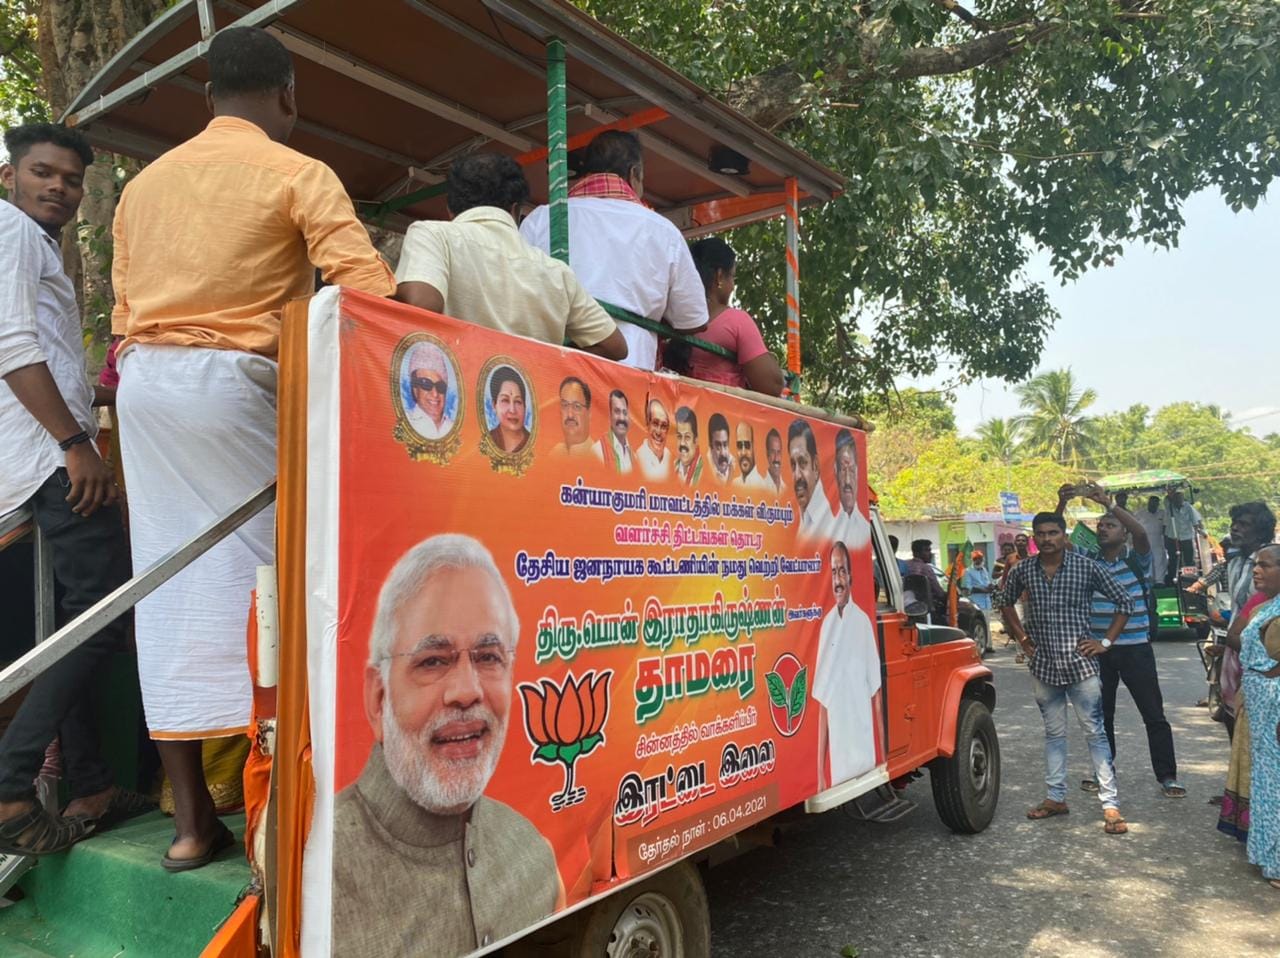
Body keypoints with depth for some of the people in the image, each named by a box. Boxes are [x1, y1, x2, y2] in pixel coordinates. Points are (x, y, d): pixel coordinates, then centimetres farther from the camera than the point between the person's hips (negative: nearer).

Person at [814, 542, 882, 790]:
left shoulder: (863, 622, -4)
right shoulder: (826, 624, 4)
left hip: (863, 742, -2)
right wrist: (820, 770, 3)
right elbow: (822, 702, 6)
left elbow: (876, 694, -1)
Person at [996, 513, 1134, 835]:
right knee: (1053, 733, 14)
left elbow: (1124, 602, 0)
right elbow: (1004, 601, 17)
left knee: (1095, 733, 0)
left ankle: (1110, 804, 5)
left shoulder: (1087, 567, -8)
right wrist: (1022, 639, 10)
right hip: (1044, 665, 3)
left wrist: (1105, 641, -5)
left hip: (1080, 663, -3)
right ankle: (1055, 797, 24)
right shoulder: (1023, 570, 0)